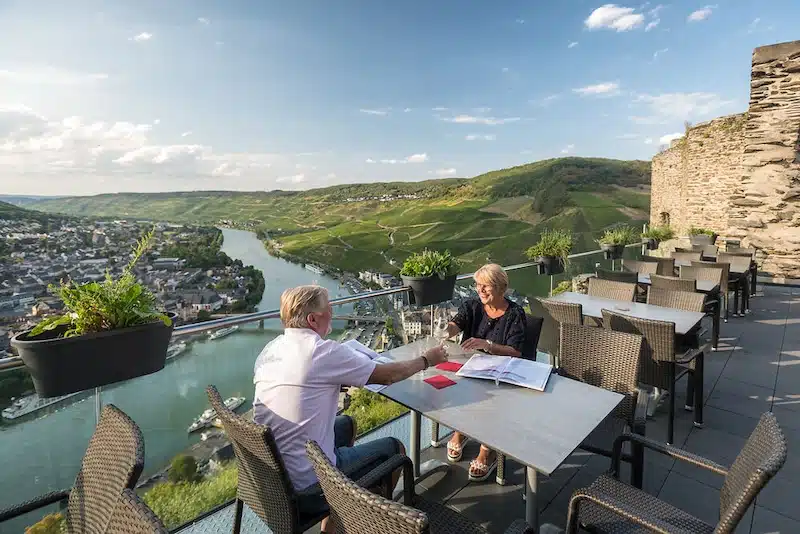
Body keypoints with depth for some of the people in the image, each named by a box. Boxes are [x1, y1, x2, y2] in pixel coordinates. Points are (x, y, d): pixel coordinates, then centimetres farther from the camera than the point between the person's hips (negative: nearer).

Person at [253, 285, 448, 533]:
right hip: (306, 488, -7)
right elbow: (388, 375, -12)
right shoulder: (324, 351, -22)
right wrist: (427, 360, 4)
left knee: (346, 425, 27)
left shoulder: (270, 349, -2)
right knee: (394, 449, 11)